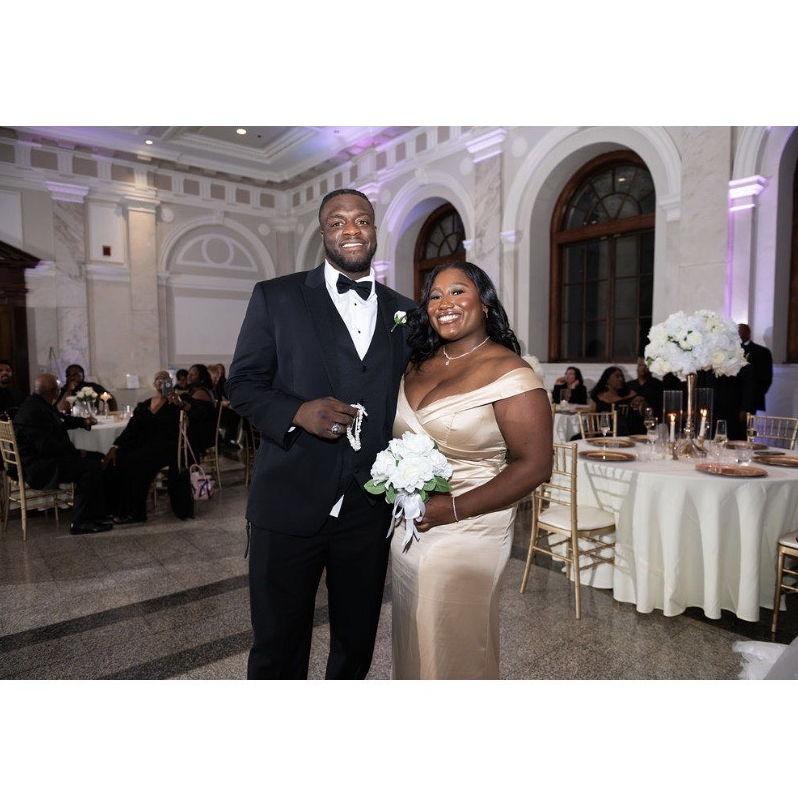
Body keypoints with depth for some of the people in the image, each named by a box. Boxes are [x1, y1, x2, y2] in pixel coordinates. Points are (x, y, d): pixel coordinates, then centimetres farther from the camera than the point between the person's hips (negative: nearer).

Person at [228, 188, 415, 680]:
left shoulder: (403, 311, 8)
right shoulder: (275, 297, -1)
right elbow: (243, 384, 0)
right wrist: (297, 413, -20)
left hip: (370, 510, 3)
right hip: (290, 506, -3)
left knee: (357, 643, 21)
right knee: (278, 645, 13)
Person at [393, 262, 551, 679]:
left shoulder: (510, 372, -14)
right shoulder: (418, 365, 6)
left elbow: (534, 465, -17)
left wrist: (452, 508, -20)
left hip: (464, 534, -6)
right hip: (406, 528, 7)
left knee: (453, 650, 12)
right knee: (412, 642, 23)